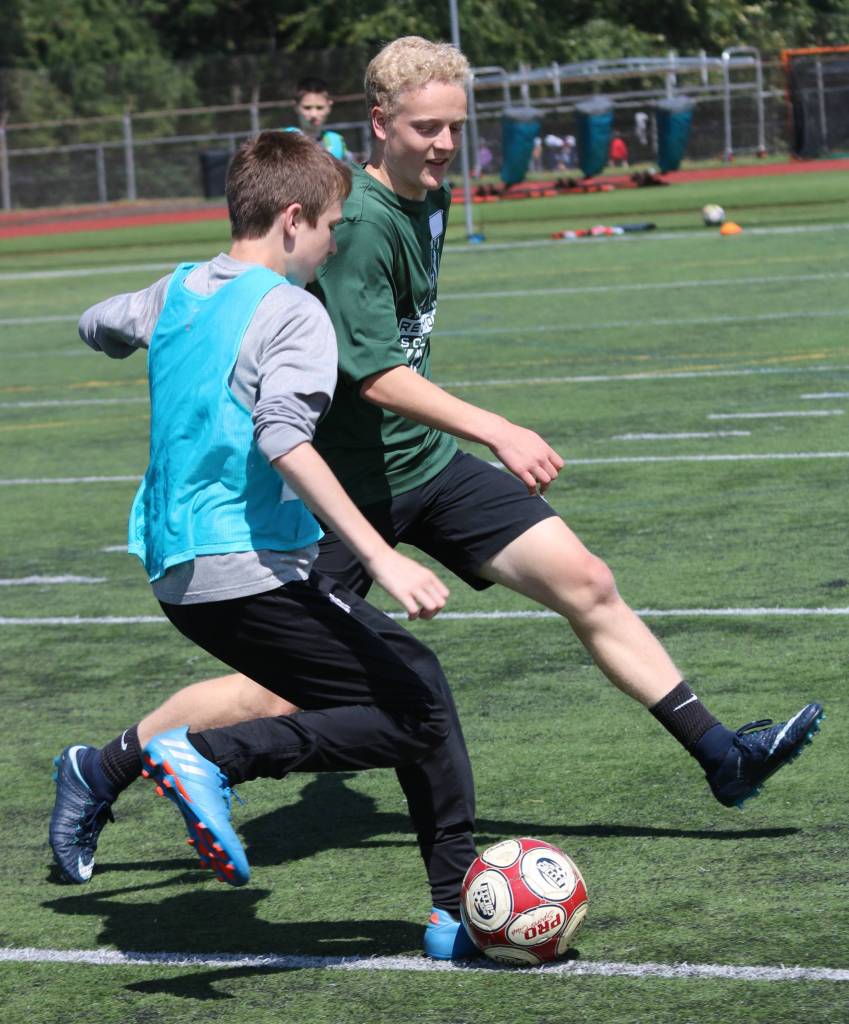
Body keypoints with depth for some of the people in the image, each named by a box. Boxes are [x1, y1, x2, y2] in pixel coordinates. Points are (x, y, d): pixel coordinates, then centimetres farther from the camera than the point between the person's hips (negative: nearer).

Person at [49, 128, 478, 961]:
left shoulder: (175, 293, 14)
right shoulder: (292, 313, -9)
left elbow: (97, 326, 36)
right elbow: (283, 439, -25)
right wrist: (379, 558, -29)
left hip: (176, 571, 9)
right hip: (251, 571, -9)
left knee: (412, 684, 14)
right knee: (418, 714, -11)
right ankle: (212, 757, -19)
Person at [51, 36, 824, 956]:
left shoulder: (430, 201, 6)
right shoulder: (361, 223, -22)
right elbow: (378, 376, -26)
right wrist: (494, 429, -30)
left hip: (427, 464, 8)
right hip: (349, 483, -8)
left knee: (586, 584, 0)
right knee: (278, 695, -7)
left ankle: (721, 756, 7)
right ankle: (99, 772, 10)